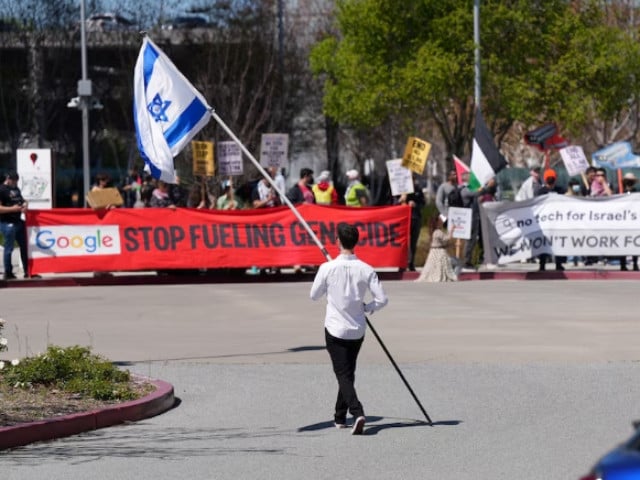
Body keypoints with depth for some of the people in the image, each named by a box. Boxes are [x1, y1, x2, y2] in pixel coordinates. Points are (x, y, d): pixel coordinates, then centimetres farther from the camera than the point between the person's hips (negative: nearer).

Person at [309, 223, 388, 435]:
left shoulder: (327, 268, -13)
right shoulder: (366, 270, -8)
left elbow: (314, 295, 0)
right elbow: (382, 299, -9)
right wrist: (366, 308, 9)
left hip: (335, 328, -3)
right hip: (357, 330, 3)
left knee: (343, 375, -4)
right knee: (348, 373, 19)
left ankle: (357, 412, -25)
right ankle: (340, 416, 28)